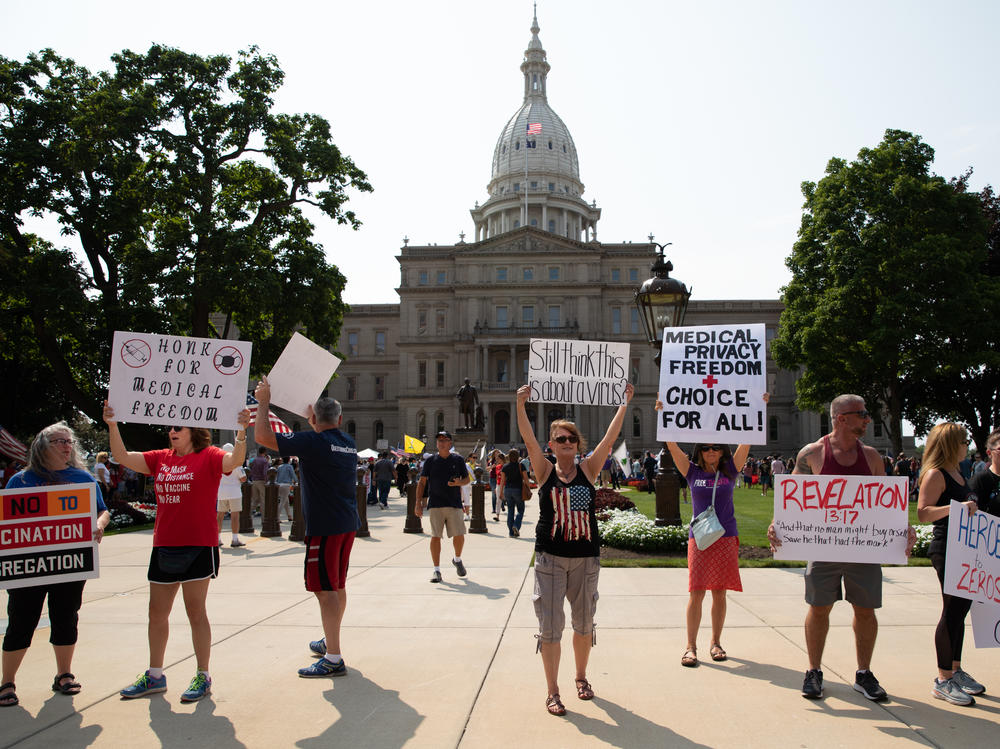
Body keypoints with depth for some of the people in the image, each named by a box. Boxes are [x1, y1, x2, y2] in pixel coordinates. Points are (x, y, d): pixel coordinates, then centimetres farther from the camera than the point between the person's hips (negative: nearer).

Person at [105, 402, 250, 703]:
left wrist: (241, 432, -40)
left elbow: (234, 461, -24)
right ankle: (155, 676, 29)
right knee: (157, 612, 14)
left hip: (199, 546, -6)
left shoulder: (208, 456, -6)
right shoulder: (161, 459, 11)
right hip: (164, 546, 7)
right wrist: (112, 425, -3)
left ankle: (203, 677, 14)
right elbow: (123, 457, 7)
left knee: (195, 610, 1)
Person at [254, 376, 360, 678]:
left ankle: (333, 659, -4)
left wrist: (263, 402, -1)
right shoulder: (349, 443, 9)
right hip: (348, 523, 8)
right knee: (337, 586, 19)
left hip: (325, 526, -8)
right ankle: (330, 641, 36)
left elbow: (263, 436, -15)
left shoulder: (313, 441, -14)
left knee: (326, 589, -5)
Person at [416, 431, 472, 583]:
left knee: (459, 535, -3)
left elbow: (467, 479, 14)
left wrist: (459, 482, -10)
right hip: (435, 504, 0)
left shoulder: (458, 460, 7)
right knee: (435, 536, -2)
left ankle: (457, 559, 27)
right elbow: (422, 482, 7)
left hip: (454, 503, 0)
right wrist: (418, 503, 0)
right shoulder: (430, 461, 6)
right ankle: (436, 569, 7)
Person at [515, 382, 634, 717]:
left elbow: (610, 438, -6)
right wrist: (521, 404, -26)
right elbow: (528, 439, -15)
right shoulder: (545, 471, -2)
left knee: (584, 623, 15)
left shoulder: (588, 469, 2)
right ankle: (552, 692, 15)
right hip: (550, 557, -2)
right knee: (550, 625, 1)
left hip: (586, 556, 2)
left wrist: (624, 403, -11)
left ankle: (581, 677, 37)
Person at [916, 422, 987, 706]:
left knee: (961, 608, 15)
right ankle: (943, 680, 2)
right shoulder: (935, 474, -12)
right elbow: (923, 513, -22)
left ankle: (955, 670, 27)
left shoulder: (957, 474, 16)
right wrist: (956, 507, -32)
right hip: (946, 549, -9)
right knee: (952, 610, -6)